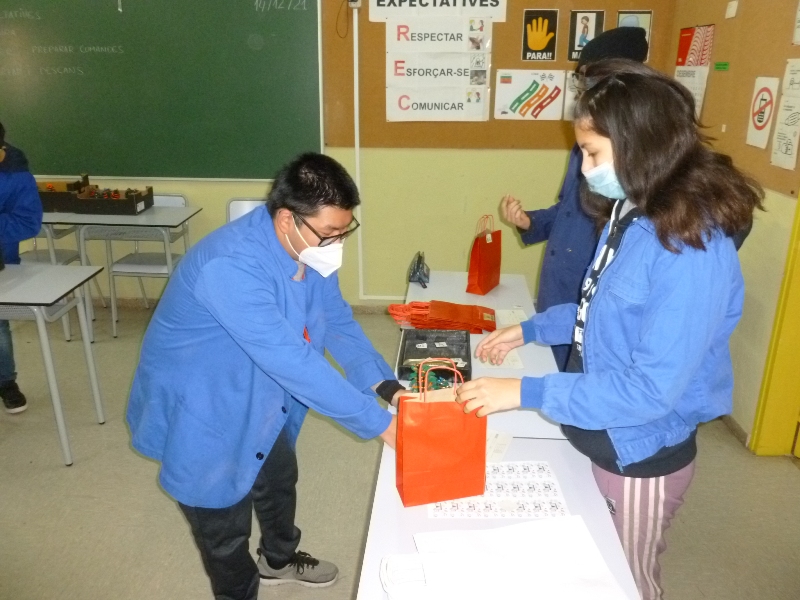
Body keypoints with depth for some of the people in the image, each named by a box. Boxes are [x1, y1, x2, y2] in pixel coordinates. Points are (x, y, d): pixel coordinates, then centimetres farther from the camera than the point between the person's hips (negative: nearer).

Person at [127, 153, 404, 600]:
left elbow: (338, 321, -5)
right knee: (225, 525, 9)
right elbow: (292, 361, -42)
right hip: (199, 410, -8)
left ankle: (279, 560, 57)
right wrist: (380, 423, -36)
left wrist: (388, 386, -17)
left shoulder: (312, 248, -13)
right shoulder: (231, 267, -39)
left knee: (279, 478, 27)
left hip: (256, 397, 8)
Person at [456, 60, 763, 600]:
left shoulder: (693, 250, -30)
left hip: (642, 457, -8)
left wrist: (525, 392, -29)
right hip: (598, 439, 8)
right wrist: (531, 329, 5)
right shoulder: (632, 214, -1)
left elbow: (650, 389, -30)